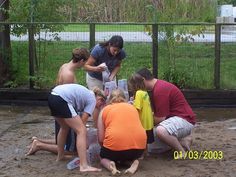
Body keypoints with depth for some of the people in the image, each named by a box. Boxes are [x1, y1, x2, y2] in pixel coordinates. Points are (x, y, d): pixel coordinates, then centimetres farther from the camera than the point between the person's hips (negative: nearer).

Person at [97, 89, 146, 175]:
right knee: (132, 154, 38)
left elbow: (101, 139, 11)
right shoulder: (132, 107, 24)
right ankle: (134, 162, 5)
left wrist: (107, 149, 31)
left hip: (115, 142, -2)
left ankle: (110, 165, -2)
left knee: (104, 157, 31)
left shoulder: (105, 110, 16)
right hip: (139, 143, 3)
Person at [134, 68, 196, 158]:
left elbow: (160, 118, -21)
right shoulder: (157, 86, 12)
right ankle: (182, 139, 11)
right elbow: (157, 113, 15)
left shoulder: (160, 90, -22)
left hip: (184, 119, -11)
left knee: (160, 131, -40)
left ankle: (182, 152, -19)